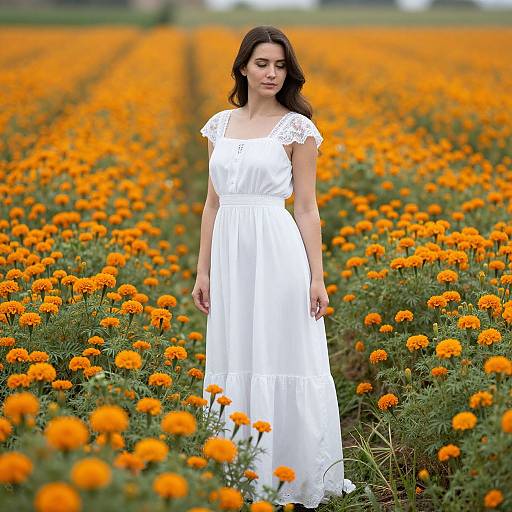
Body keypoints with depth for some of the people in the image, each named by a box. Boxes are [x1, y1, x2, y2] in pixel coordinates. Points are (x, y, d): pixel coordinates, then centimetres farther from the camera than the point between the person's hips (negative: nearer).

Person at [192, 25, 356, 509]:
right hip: (230, 255, 5)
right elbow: (212, 202, 13)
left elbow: (306, 207, -2)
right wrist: (202, 271, 9)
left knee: (283, 362, -2)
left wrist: (317, 277, -8)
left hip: (277, 254, -5)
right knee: (233, 365, 9)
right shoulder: (219, 124, 11)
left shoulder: (297, 127, -1)